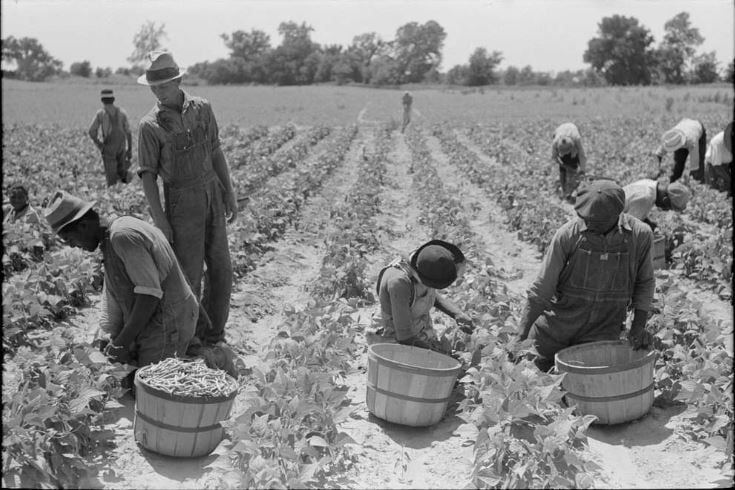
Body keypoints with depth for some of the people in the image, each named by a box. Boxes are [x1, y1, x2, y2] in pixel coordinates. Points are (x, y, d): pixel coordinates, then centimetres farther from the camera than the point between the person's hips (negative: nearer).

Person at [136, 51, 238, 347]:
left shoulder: (202, 108, 2)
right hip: (181, 202, -5)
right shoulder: (150, 125, -11)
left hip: (211, 195, 5)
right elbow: (147, 175, -10)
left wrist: (229, 191, 7)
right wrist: (159, 220, -15)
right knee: (190, 273, -3)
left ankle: (213, 337, 20)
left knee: (220, 269, 6)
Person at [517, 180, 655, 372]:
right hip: (557, 326, -1)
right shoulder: (567, 235, -17)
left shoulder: (640, 235, -11)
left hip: (602, 333, 1)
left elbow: (644, 282, 6)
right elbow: (541, 289, -12)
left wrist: (639, 325, -3)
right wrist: (520, 337, -15)